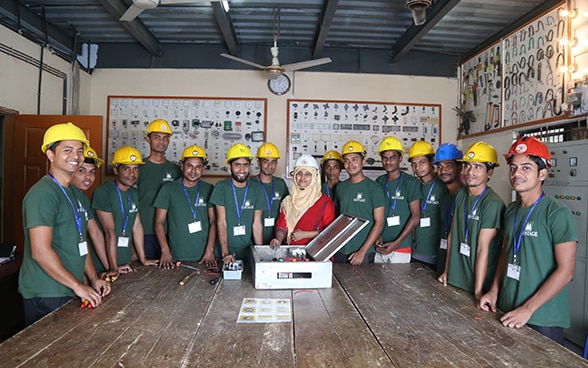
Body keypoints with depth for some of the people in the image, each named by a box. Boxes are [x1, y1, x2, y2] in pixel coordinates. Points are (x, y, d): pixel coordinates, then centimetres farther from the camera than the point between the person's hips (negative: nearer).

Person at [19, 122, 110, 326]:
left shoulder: (77, 194, 12)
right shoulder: (42, 194, -17)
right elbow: (40, 251, -23)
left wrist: (93, 278, 8)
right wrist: (78, 286, -18)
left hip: (70, 292, 8)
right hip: (46, 296, -8)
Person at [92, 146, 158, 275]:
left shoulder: (134, 193, 9)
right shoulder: (103, 192, -15)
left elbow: (137, 226, 9)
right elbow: (110, 231, -20)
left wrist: (143, 259, 8)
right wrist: (114, 268, -20)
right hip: (104, 264, -7)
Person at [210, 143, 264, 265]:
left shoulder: (257, 188, -1)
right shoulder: (221, 187, -8)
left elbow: (257, 223, -2)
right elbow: (221, 223, -11)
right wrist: (225, 253, -18)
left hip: (249, 250, 2)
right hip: (227, 250, -2)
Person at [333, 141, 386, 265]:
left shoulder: (374, 188, -7)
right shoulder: (340, 187, 8)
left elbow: (379, 223, -9)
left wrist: (362, 252, -15)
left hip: (364, 253, -4)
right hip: (340, 251, 4)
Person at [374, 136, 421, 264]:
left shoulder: (410, 182, -6)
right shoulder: (379, 182, 7)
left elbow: (415, 216, -9)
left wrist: (396, 243, -14)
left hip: (401, 249, -4)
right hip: (379, 248, 4)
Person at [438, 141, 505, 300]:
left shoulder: (493, 203, -17)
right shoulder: (461, 195, 3)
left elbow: (483, 249, -20)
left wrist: (478, 291, -17)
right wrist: (447, 270, 10)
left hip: (479, 282, -6)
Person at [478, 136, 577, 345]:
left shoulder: (557, 214, -15)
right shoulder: (511, 211, 4)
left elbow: (565, 271, -17)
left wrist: (528, 309, -18)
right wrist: (494, 291, 5)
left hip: (543, 319, -6)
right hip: (507, 312, 6)